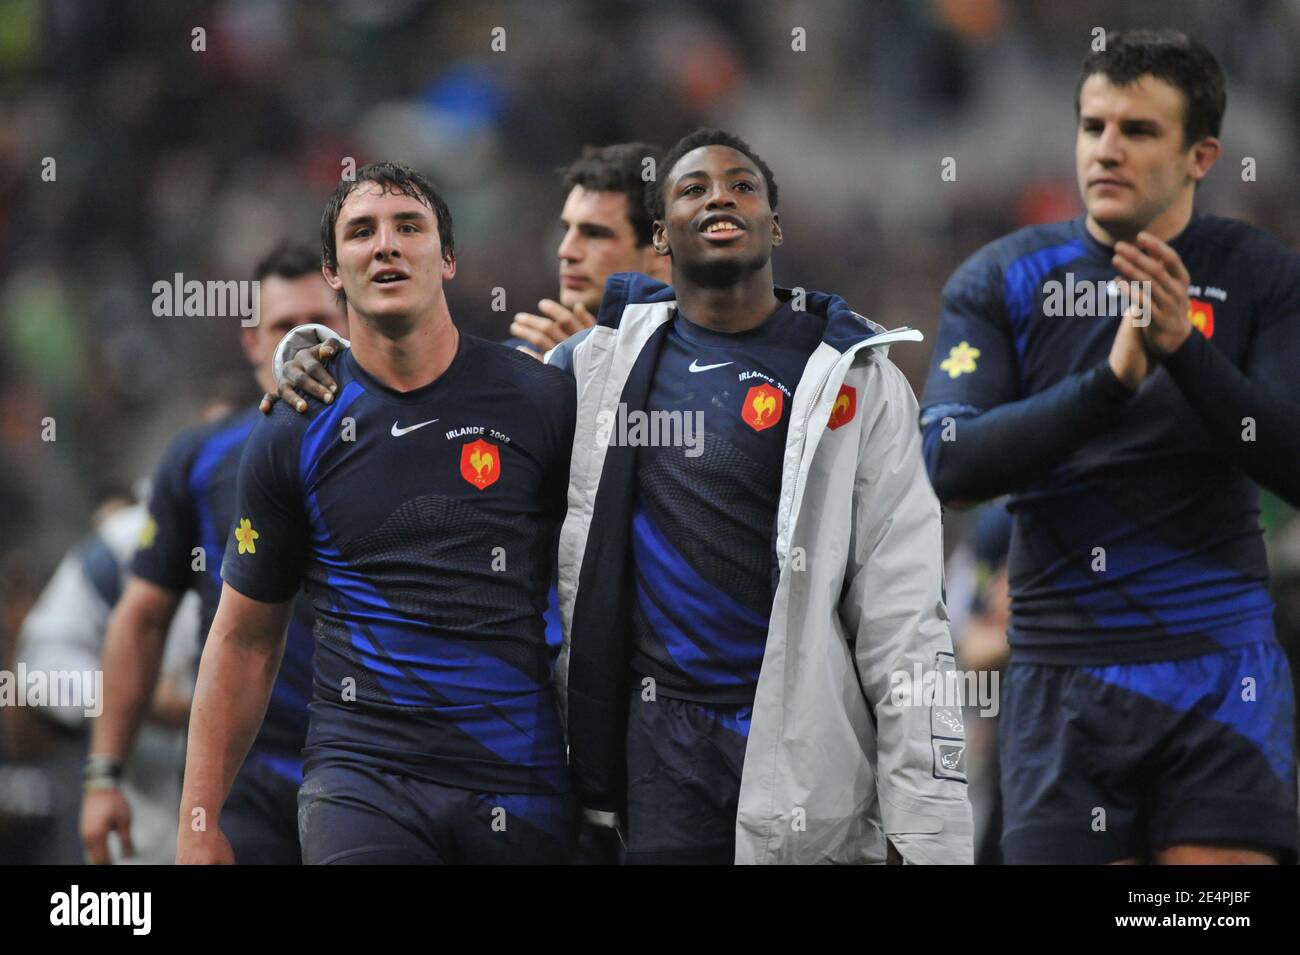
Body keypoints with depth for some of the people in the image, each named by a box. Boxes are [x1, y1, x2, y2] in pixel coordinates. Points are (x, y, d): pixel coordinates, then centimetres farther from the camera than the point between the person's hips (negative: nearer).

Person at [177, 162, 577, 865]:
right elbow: (245, 640, 11)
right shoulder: (291, 436, 6)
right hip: (362, 773, -1)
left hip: (522, 780, 1)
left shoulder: (540, 403, 4)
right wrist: (198, 824, 5)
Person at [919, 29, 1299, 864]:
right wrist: (1108, 381, -22)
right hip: (1064, 671, 1)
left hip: (1221, 669, -1)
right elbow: (949, 462, -9)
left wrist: (1186, 349, -21)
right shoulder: (999, 282, 4)